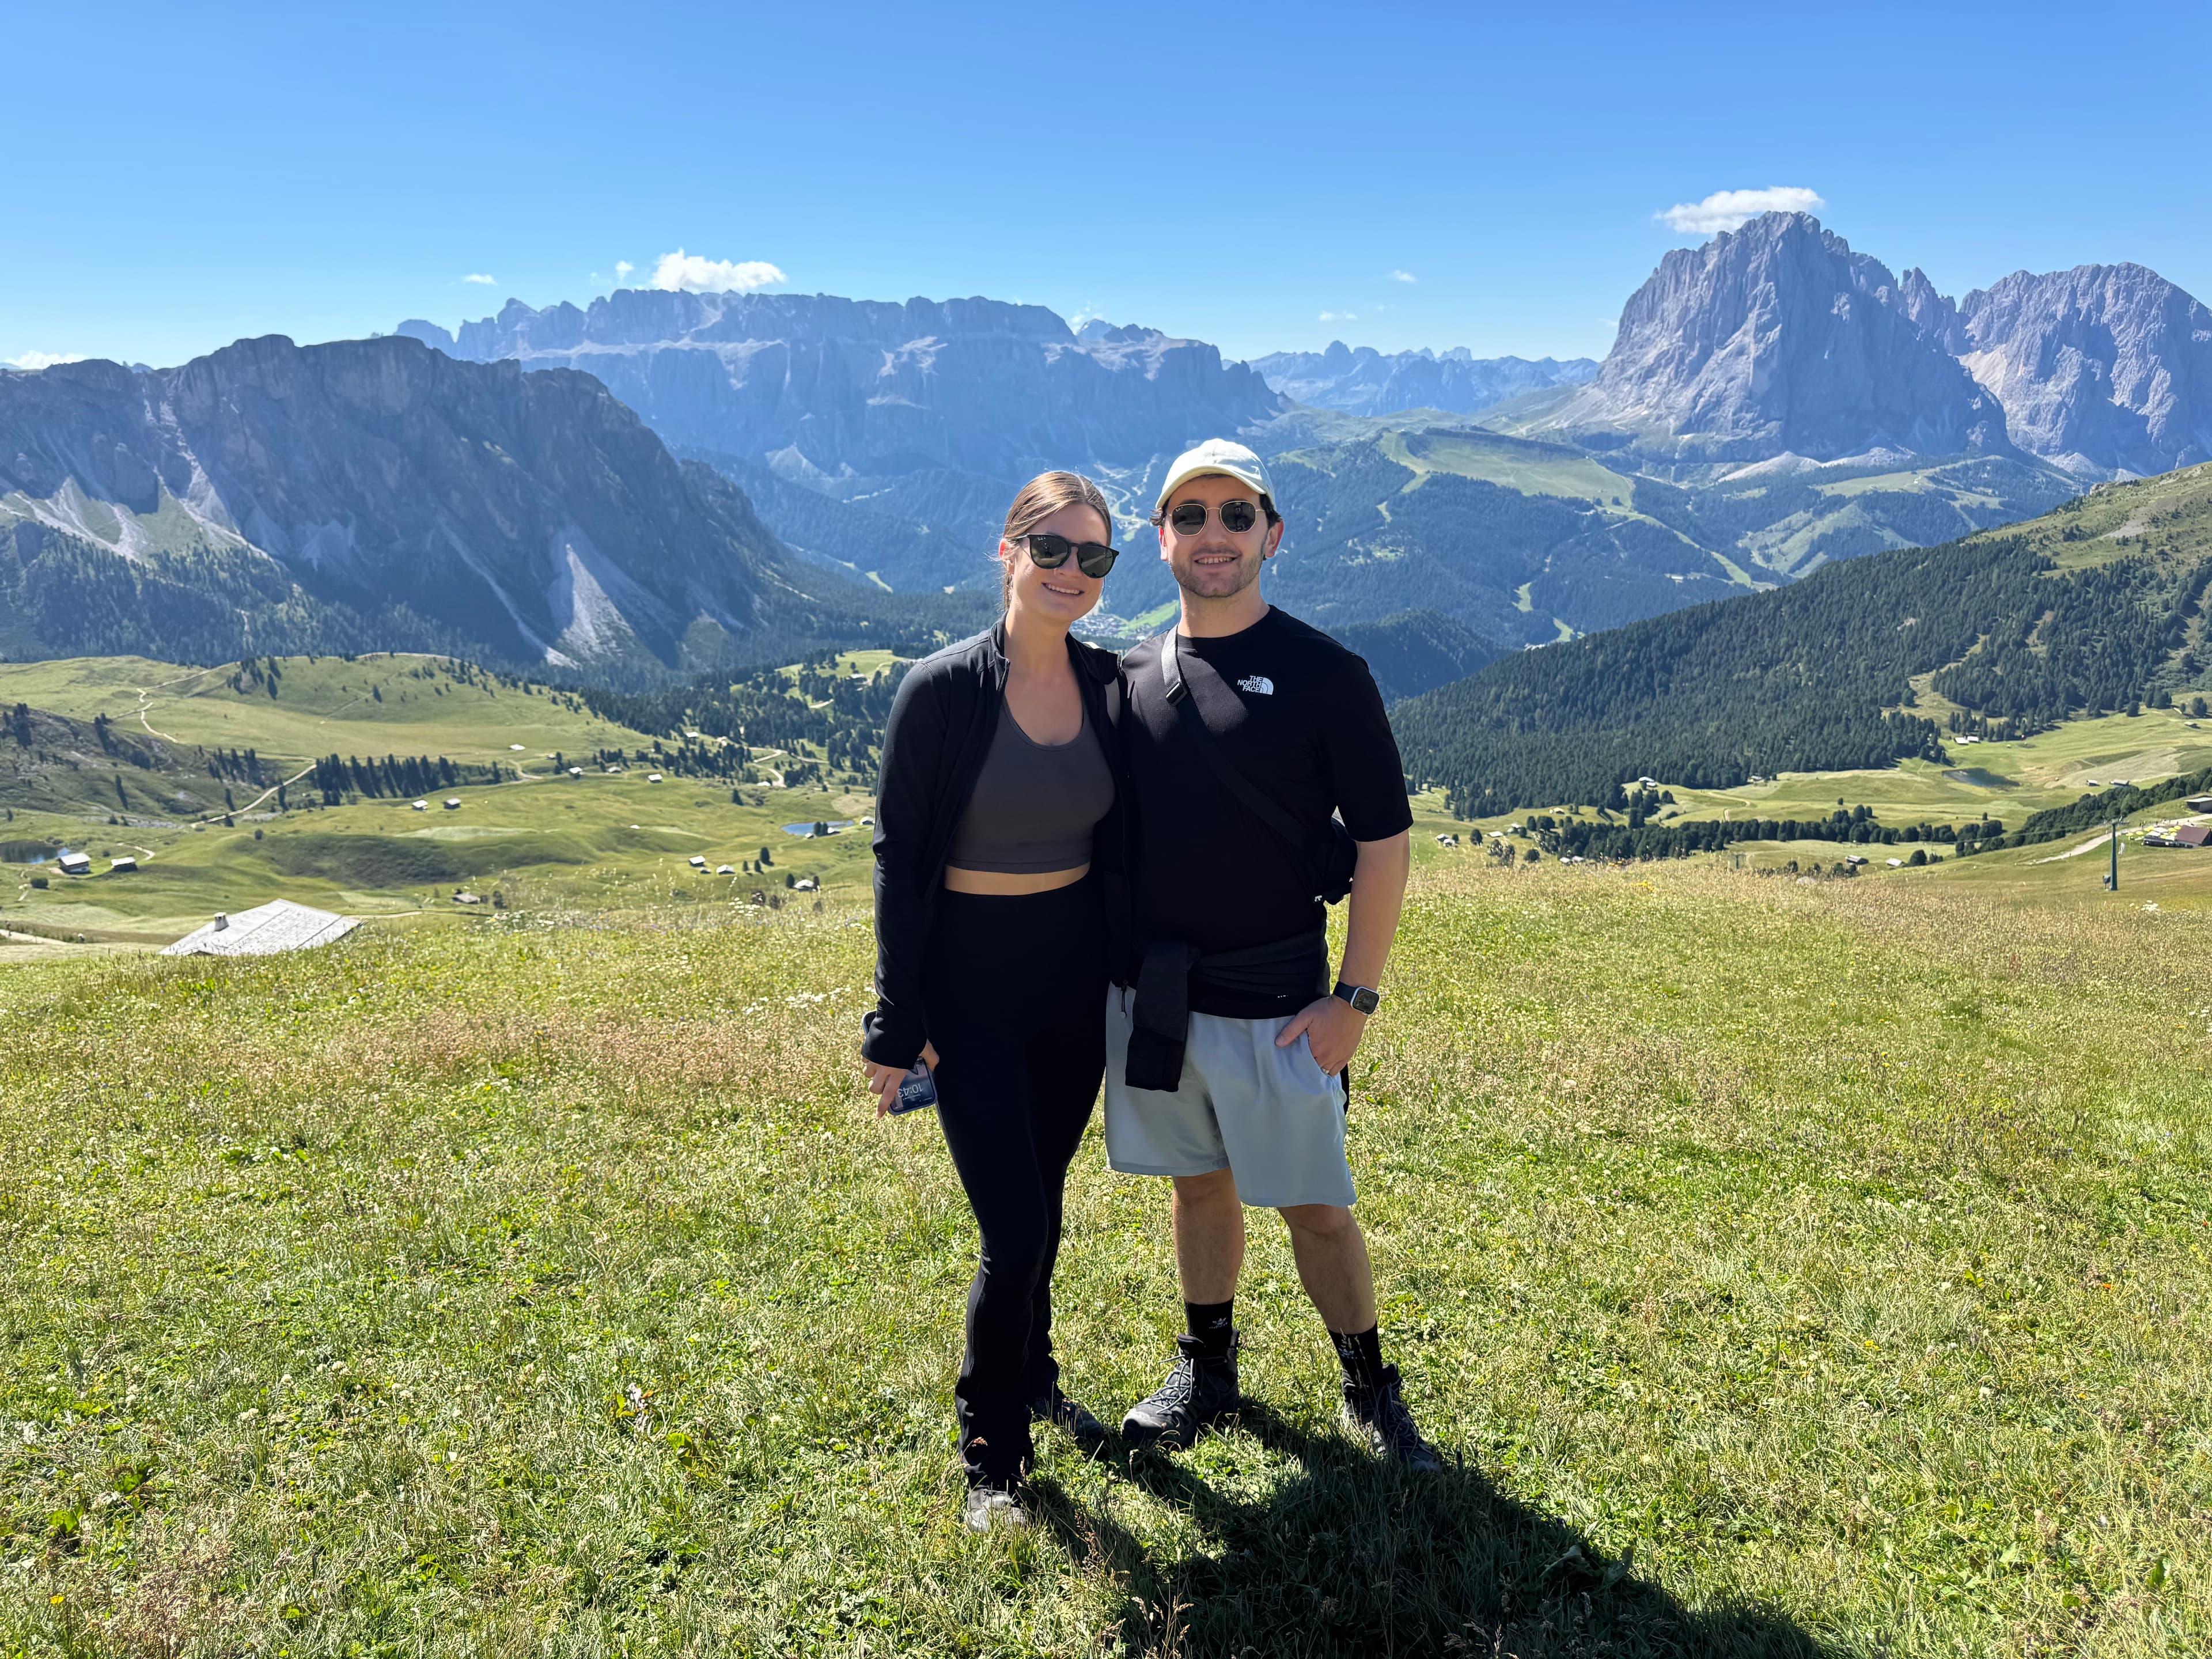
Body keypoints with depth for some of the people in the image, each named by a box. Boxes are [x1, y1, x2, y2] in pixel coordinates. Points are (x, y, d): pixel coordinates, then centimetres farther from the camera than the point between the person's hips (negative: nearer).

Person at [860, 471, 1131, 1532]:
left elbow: (1117, 845, 10)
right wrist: (897, 1022, -10)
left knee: (1040, 1203, 18)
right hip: (972, 984, -4)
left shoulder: (1107, 684, 0)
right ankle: (991, 1452, 20)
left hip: (1076, 975, 5)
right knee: (1015, 1230, -4)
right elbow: (900, 857, -10)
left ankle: (1032, 1382, 44)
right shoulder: (942, 690, -14)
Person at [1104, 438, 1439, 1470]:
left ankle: (1371, 1391, 27)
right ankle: (1207, 1372, 36)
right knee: (1198, 1184, 18)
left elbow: (1384, 843, -8)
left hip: (1275, 1001, -4)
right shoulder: (1130, 679, 5)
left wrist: (1356, 997, -11)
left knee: (1314, 1208, 5)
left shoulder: (1324, 676, -8)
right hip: (1150, 996, 4)